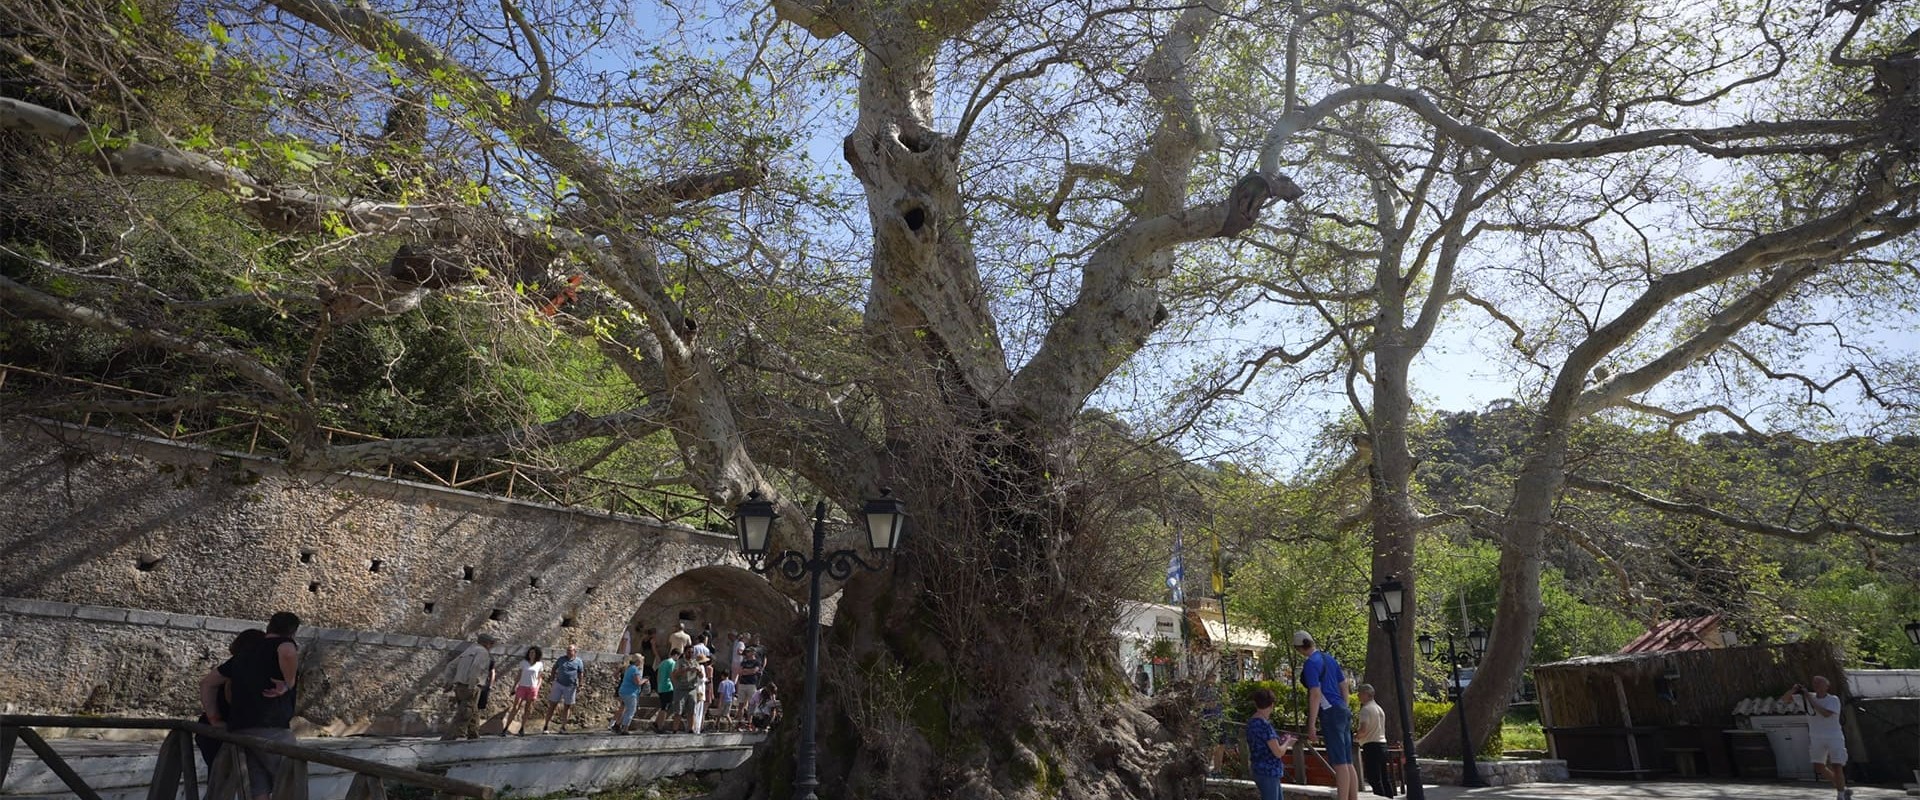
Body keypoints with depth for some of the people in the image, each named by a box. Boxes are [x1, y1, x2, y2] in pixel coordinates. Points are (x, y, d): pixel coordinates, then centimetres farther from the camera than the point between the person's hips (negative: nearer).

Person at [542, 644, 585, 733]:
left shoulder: (578, 662, -1)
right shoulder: (561, 659, 4)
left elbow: (580, 675, 1)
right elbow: (554, 668, 17)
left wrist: (579, 686, -4)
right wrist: (553, 678, 6)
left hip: (570, 687, -1)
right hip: (558, 685, 1)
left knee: (567, 707, 7)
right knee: (552, 705, 1)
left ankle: (563, 727, 16)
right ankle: (545, 726, 6)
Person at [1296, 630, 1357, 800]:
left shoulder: (1311, 664, -12)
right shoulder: (1329, 658, 14)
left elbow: (1316, 694, -18)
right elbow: (1344, 685, 19)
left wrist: (1311, 724, -16)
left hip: (1330, 714, -9)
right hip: (1342, 712, 9)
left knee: (1339, 764, -9)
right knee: (1348, 763, 10)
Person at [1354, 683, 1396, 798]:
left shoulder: (1366, 709, -11)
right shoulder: (1379, 708, 18)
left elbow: (1363, 729, -22)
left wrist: (1355, 737, -4)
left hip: (1371, 746, -9)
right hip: (1382, 744, 9)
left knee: (1374, 779, -8)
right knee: (1385, 778, 11)